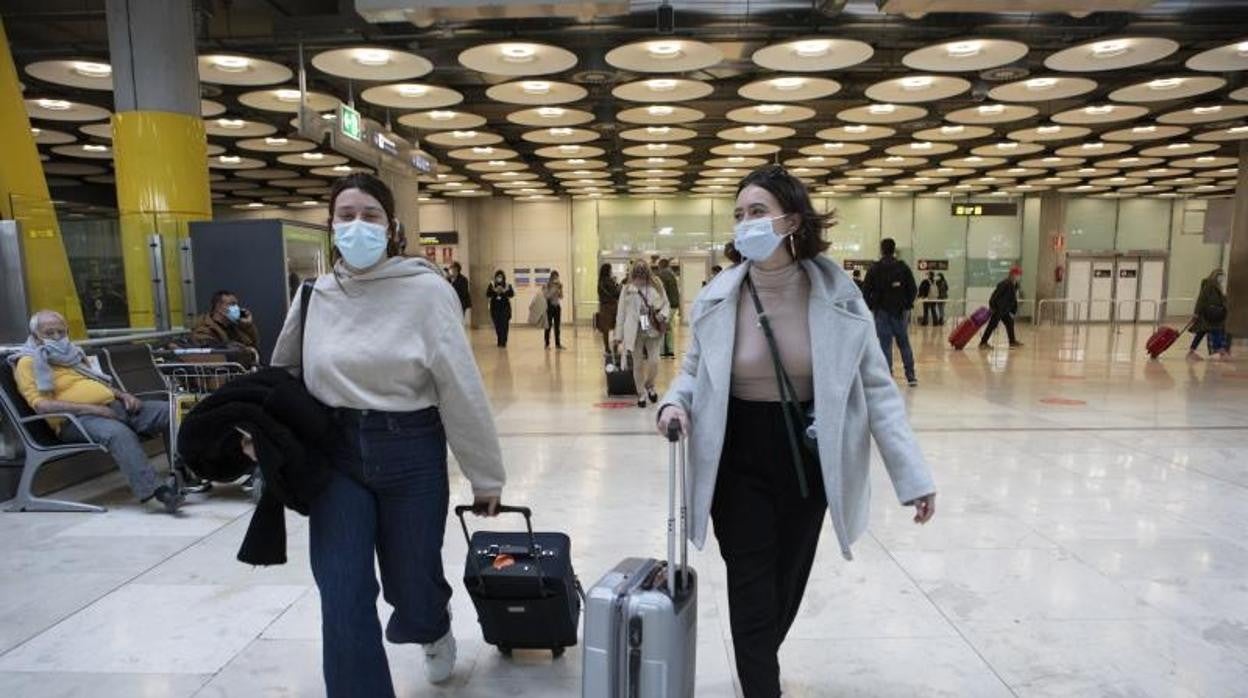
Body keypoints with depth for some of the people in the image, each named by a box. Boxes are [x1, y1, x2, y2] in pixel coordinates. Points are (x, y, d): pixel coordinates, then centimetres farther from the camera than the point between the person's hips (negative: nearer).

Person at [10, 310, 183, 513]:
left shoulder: (72, 354, 24)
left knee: (168, 411, -11)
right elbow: (41, 405, -12)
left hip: (113, 406, 8)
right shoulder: (29, 362, 2)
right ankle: (155, 489, -48)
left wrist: (123, 395, 10)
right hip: (76, 419, -7)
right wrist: (89, 408, -20)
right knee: (118, 432, -39)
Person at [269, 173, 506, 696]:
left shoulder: (426, 290, -11)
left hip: (411, 455, -3)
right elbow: (283, 377, 19)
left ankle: (434, 630, 51)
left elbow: (462, 389, -10)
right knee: (343, 599, 0)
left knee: (411, 583, 13)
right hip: (335, 457, 3)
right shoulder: (315, 296, 4)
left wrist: (486, 475, -7)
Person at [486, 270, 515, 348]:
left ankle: (503, 341, -8)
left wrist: (504, 291, -20)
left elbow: (512, 294, -6)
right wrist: (495, 291, -17)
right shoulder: (492, 285, 6)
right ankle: (500, 341, 17)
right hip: (495, 307, 2)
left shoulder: (507, 285, 4)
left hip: (505, 307, -2)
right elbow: (487, 294, -4)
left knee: (504, 324, -11)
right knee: (497, 325, 3)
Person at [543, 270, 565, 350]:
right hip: (549, 306, -4)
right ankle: (547, 344, 5)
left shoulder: (559, 285, 6)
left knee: (557, 326, 6)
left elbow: (561, 297, 2)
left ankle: (558, 344, 10)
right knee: (549, 326, -2)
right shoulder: (546, 285, -6)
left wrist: (560, 289, -9)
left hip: (557, 306, 4)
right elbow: (545, 296, -14)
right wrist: (553, 290, -19)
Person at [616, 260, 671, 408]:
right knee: (638, 365, 6)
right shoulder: (627, 289, -1)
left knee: (654, 361, -8)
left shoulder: (656, 286, 1)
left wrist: (663, 315, -15)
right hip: (634, 333, 0)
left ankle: (649, 385, 22)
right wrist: (620, 336, 1)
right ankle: (641, 394, 24)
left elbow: (666, 305, 9)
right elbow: (621, 313, 3)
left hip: (653, 331, 0)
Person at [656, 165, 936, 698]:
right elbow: (693, 371, 5)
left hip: (807, 458, 2)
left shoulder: (836, 295, -11)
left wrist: (913, 475, -8)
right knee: (752, 589, 1)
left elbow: (877, 387, -6)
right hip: (738, 459, -1)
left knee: (788, 581, 18)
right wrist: (676, 402, -18)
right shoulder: (718, 298, -10)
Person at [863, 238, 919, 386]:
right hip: (900, 311, 2)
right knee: (904, 343, 9)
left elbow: (866, 290, -5)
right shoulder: (903, 267, 2)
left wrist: (869, 306, 7)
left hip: (881, 311, -2)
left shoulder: (874, 269, -3)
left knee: (885, 343, 1)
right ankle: (911, 376, 10)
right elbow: (913, 289, 2)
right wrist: (908, 304, 14)